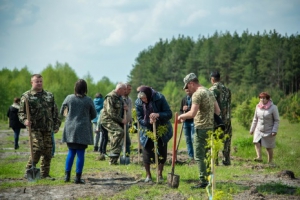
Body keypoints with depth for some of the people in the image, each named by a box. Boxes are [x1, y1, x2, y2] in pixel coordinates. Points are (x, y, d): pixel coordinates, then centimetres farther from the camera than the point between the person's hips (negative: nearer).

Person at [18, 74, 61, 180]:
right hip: (35, 127, -4)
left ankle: (45, 174, 13)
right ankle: (29, 169, 0)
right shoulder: (26, 96, 2)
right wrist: (25, 120, -19)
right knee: (37, 148, -16)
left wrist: (57, 124, 12)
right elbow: (21, 112, 0)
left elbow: (55, 112, 20)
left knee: (48, 151, 4)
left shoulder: (49, 95, 16)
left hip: (48, 128, 5)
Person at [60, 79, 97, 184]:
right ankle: (78, 177, 1)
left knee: (71, 152, 13)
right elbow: (94, 115, 4)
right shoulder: (88, 100, -7)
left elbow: (61, 111, 10)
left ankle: (67, 175, 9)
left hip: (70, 129, 2)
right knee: (80, 154, 2)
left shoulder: (69, 98, -3)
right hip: (83, 130, -2)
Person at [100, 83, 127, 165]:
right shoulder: (110, 97, -15)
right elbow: (110, 112, -21)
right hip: (108, 120, -10)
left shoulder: (120, 97, 15)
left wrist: (124, 108, 7)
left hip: (116, 121, 10)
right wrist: (121, 120, -21)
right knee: (119, 132, -29)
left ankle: (113, 160, 15)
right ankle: (114, 153, -27)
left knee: (115, 138, 9)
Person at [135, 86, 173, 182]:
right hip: (147, 130, 1)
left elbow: (169, 114, -19)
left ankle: (160, 174, 19)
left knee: (162, 152, 2)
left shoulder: (159, 98, -20)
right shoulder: (138, 102, -13)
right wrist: (149, 121, -31)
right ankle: (148, 175, 13)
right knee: (147, 152, -3)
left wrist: (158, 115, -38)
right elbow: (140, 119, -10)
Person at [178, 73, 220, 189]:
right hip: (210, 127, 9)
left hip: (201, 128, -9)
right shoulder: (209, 92, 16)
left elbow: (192, 113, -20)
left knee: (199, 156, -5)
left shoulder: (197, 94, -12)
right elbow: (218, 111, 17)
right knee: (207, 155, 15)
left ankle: (203, 181, -7)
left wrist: (181, 116, -5)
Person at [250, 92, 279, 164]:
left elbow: (277, 120, -10)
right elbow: (255, 119, 12)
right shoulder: (258, 107, 1)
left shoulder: (273, 108, -13)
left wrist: (274, 131, -19)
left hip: (269, 131, -4)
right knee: (256, 142, -21)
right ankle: (259, 157, -30)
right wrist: (252, 129, 14)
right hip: (259, 130, 4)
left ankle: (270, 162, 13)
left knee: (269, 147, 2)